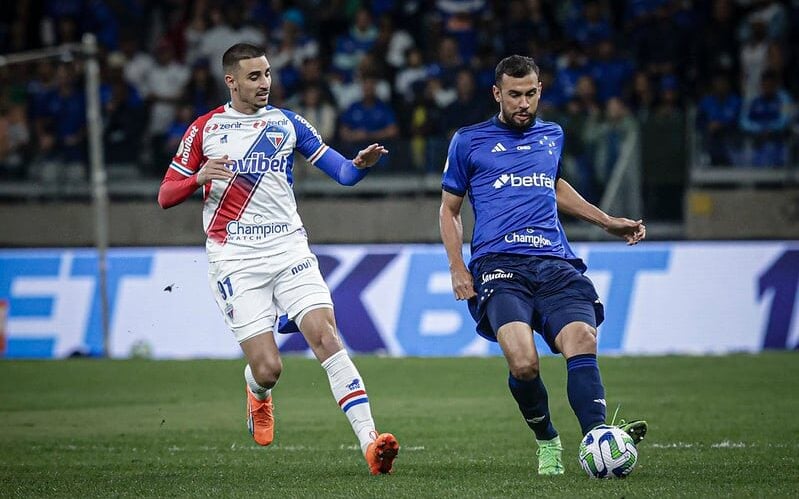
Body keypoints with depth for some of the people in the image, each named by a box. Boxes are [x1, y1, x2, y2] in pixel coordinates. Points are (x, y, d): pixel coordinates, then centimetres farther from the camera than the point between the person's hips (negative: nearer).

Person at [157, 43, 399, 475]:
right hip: (235, 259, -1)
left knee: (325, 335, -19)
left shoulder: (287, 124, 10)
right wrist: (200, 177, -14)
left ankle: (369, 441, -26)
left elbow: (342, 173, 7)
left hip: (289, 247, 2)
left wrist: (361, 163, -17)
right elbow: (165, 196, 7)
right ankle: (258, 395, 31)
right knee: (267, 368, -9)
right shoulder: (204, 129, 6)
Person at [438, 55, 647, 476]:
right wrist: (457, 267, 5)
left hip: (556, 264, 3)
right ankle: (547, 442, -3)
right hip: (499, 266, -3)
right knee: (523, 362, -27)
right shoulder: (469, 142, 12)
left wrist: (606, 221, 36)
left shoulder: (552, 136, 23)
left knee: (582, 342, -27)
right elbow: (449, 208, 19)